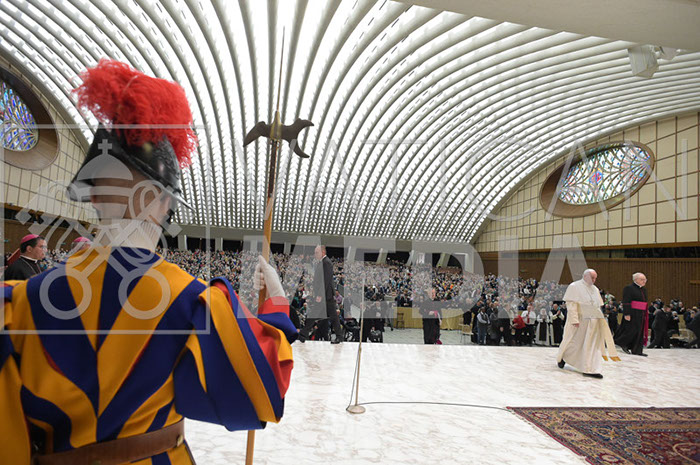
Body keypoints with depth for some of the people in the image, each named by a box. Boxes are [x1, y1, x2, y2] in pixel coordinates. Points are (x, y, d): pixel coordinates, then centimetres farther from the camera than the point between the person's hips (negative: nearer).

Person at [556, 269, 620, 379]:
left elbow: (597, 306, 18)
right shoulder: (574, 286, -7)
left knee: (592, 344, 1)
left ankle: (589, 369, 3)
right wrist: (574, 319, -21)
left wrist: (600, 318, 11)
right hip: (579, 320, -6)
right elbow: (571, 304, -14)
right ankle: (561, 357, 30)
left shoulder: (595, 289, 13)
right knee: (573, 342, 6)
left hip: (593, 322, 6)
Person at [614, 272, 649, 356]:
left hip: (641, 314, 8)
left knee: (640, 333, 8)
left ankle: (637, 350, 14)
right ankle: (622, 343, 14)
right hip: (632, 314, -8)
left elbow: (644, 302, 20)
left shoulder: (644, 290, 15)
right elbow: (626, 302, -15)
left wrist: (646, 314, 15)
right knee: (632, 330, -7)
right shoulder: (629, 288, -10)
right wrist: (627, 314, -21)